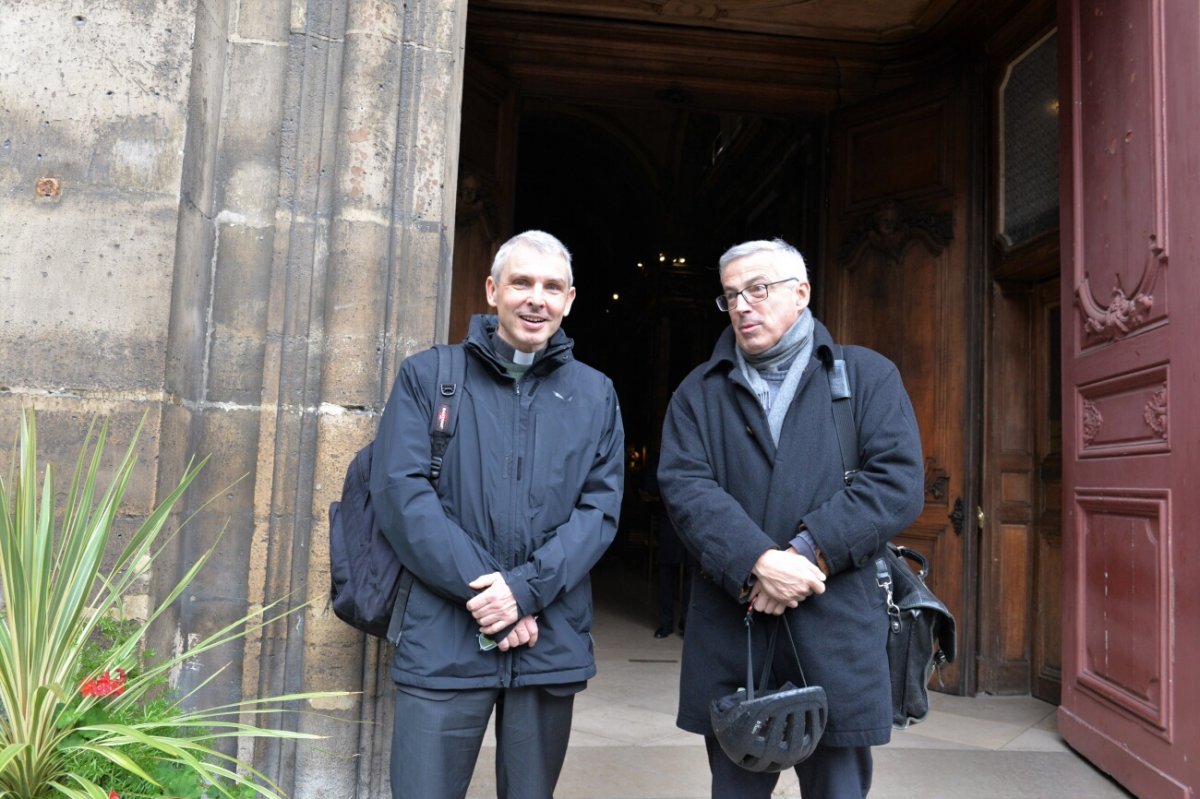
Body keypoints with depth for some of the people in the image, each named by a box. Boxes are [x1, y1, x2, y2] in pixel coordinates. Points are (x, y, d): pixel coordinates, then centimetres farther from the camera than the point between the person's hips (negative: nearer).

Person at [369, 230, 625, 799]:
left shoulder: (595, 395, 9)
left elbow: (600, 508, 2)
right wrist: (483, 592, -13)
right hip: (443, 642, -2)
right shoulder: (427, 376, 3)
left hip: (553, 643, 3)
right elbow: (399, 490, -6)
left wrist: (526, 588, -12)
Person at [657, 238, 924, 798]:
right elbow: (684, 485, -5)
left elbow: (898, 482, -5)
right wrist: (758, 562, -20)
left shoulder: (867, 375, 7)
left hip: (835, 631, -1)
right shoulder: (699, 391, 10)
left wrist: (809, 550, -16)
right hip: (727, 633, 1)